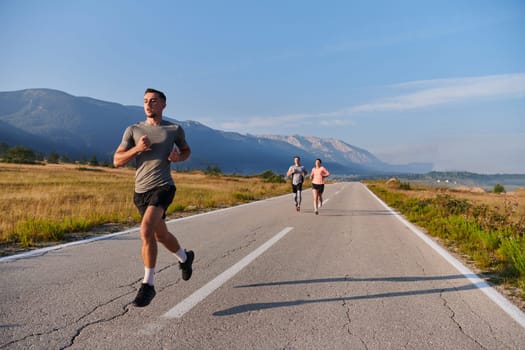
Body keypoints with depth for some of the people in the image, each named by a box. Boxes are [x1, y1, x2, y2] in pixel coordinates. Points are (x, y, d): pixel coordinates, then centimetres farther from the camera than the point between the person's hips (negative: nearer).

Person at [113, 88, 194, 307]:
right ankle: (185, 258, 47)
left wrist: (178, 157, -3)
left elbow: (186, 151, 21)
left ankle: (148, 285, -13)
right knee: (161, 235, 17)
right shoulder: (133, 130, 8)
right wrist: (137, 149, -13)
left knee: (146, 230, -25)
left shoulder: (175, 129, 4)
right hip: (140, 191, 5)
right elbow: (117, 161, 4)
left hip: (163, 188, -4)